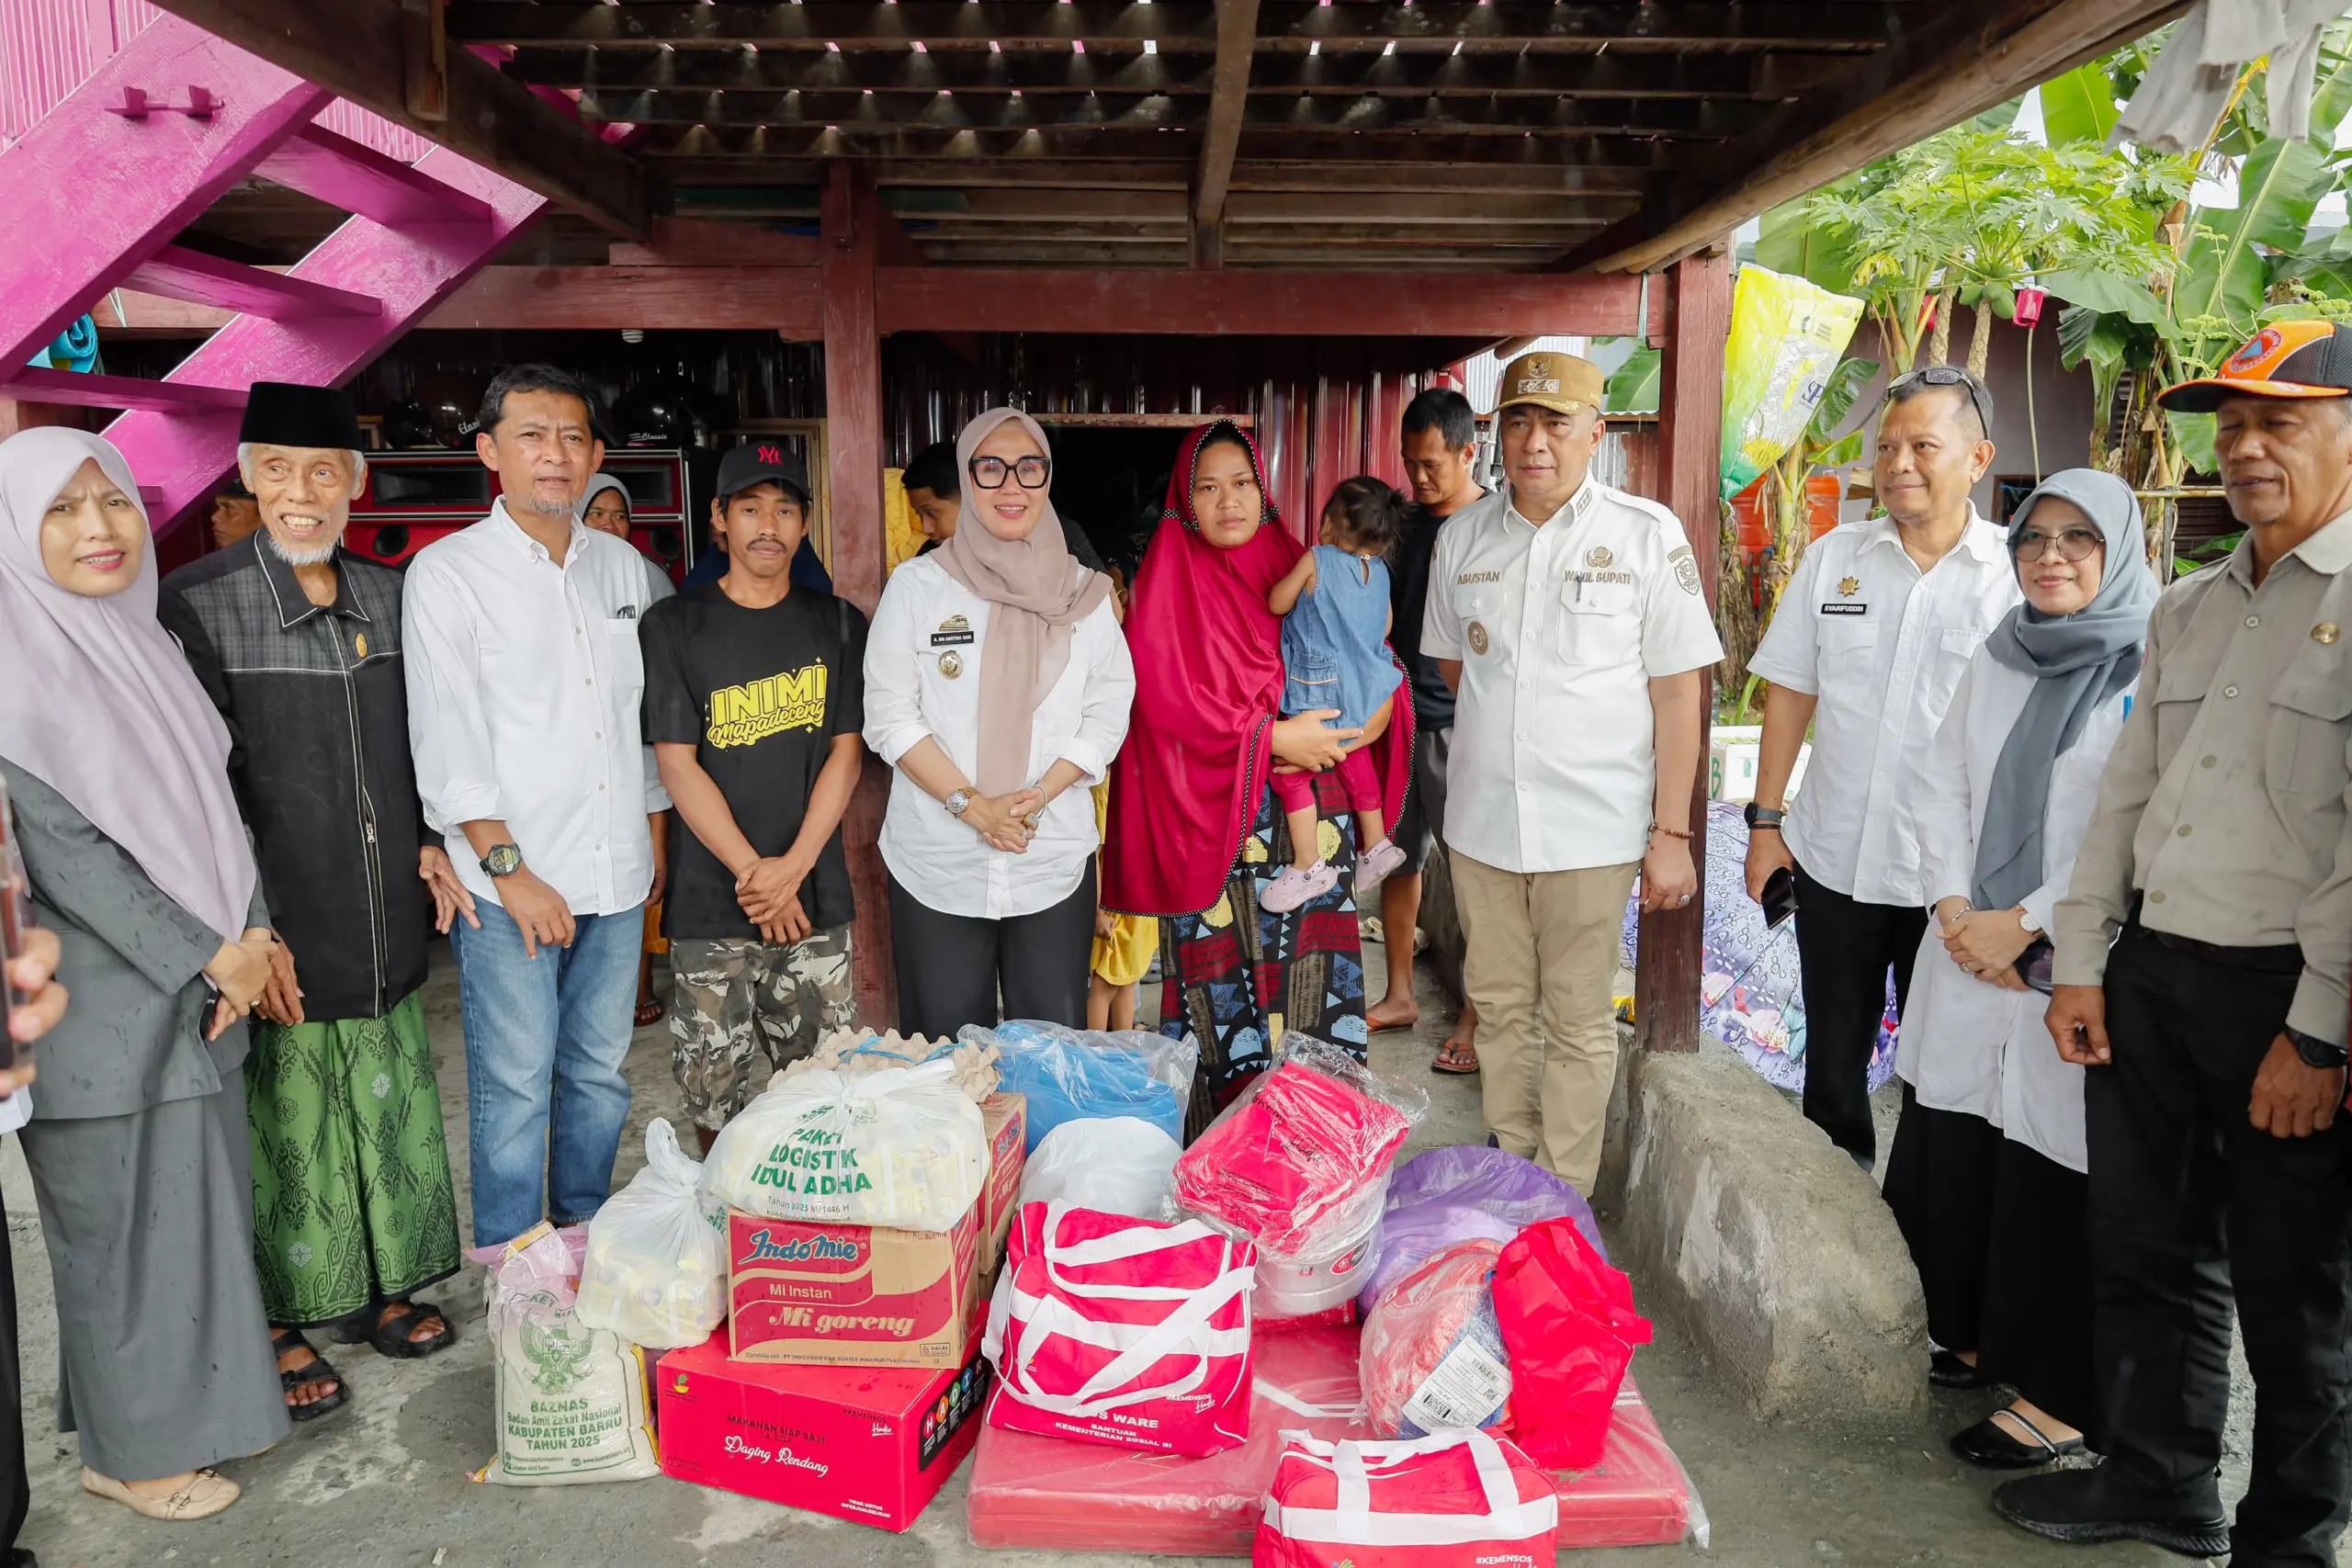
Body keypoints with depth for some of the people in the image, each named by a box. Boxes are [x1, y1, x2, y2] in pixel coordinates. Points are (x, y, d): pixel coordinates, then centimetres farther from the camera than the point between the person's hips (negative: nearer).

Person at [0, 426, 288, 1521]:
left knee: (208, 1201, 15)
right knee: (116, 1221, 7)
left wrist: (250, 937, -3)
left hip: (205, 988, 7)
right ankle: (127, 1450, 25)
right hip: (101, 1006, -7)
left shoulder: (148, 645, 9)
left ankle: (200, 1402, 32)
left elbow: (217, 803, 10)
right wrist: (208, 955, -14)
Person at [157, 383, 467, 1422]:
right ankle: (279, 1325, 25)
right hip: (279, 940, -5)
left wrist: (426, 841, 4)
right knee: (284, 1133, 6)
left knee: (388, 1118, 15)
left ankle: (375, 1288, 34)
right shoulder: (197, 605, -10)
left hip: (384, 924, 5)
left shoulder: (388, 597, 6)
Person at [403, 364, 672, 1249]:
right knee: (515, 1091, 1)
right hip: (509, 884, -4)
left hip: (617, 877, 5)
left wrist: (653, 834, 15)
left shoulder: (622, 567, 11)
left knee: (600, 1076, 14)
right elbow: (445, 741, -8)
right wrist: (508, 868, -13)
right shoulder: (446, 572, -3)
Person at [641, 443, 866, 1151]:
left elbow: (846, 752, 2)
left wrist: (792, 867, -9)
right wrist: (752, 874, -11)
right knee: (714, 1093, 5)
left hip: (815, 898, 2)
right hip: (711, 905, -1)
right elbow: (677, 764, -4)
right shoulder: (675, 627, 1)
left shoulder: (836, 625, 7)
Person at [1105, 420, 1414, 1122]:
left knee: (1311, 975, 4)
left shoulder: (1297, 568, 11)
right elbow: (1166, 697, -12)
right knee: (1228, 980, -2)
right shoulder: (1167, 582, -2)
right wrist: (1273, 737, -15)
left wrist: (1376, 710, -8)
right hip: (1215, 816, -4)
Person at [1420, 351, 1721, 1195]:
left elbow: (1677, 691, -6)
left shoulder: (1646, 533, -5)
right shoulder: (1463, 535, 5)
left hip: (1592, 827, -4)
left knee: (1577, 1025, 5)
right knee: (1500, 1009, 14)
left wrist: (1671, 833, -8)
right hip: (1481, 818, 4)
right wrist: (1506, 729, 10)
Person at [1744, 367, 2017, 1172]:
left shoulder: (2020, 574, -6)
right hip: (1832, 864, 3)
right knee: (1832, 1056, 16)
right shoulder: (1833, 556, 2)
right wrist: (1766, 820, 3)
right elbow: (1790, 692, 6)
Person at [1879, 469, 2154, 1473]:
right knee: (1951, 1151, 11)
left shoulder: (2154, 669, -8)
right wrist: (1954, 908, -1)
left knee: (2053, 1169, 1)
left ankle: (2059, 1394, 15)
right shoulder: (1997, 658, 12)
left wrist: (2025, 923, -13)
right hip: (1967, 957, 6)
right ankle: (1971, 1335, 31)